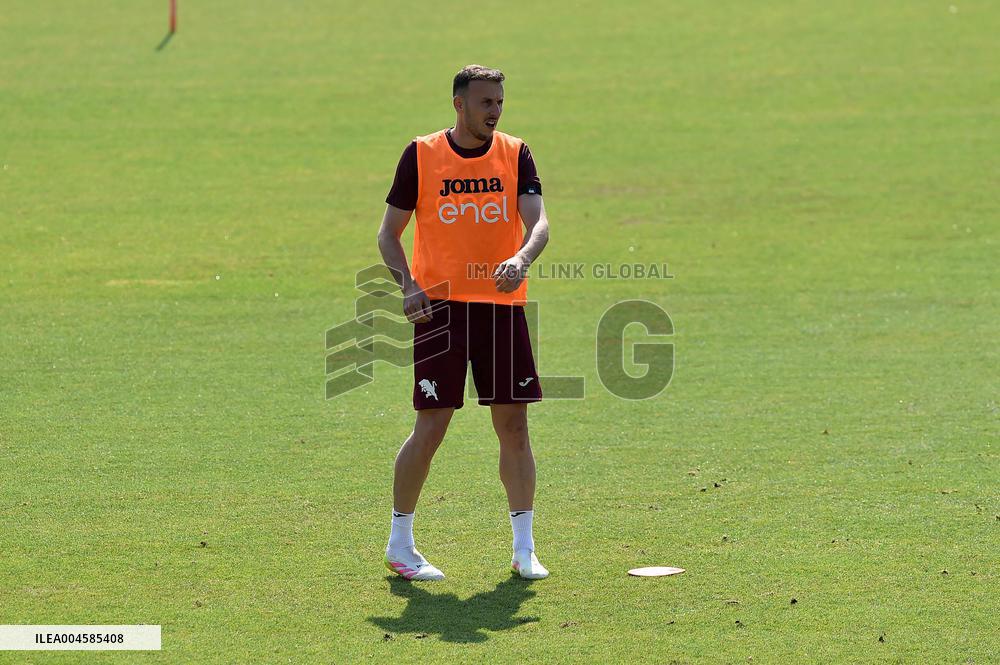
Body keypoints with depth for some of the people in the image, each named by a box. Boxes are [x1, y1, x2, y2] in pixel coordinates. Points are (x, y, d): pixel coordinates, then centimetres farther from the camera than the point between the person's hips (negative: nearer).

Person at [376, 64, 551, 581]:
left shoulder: (515, 155, 4)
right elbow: (388, 233, 5)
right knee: (430, 428, -5)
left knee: (513, 424, 3)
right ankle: (399, 546, 9)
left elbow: (538, 222, -8)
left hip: (502, 305, 2)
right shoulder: (421, 155, 0)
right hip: (440, 306, -2)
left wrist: (521, 258, -30)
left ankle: (524, 549, 12)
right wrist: (407, 285, -12)